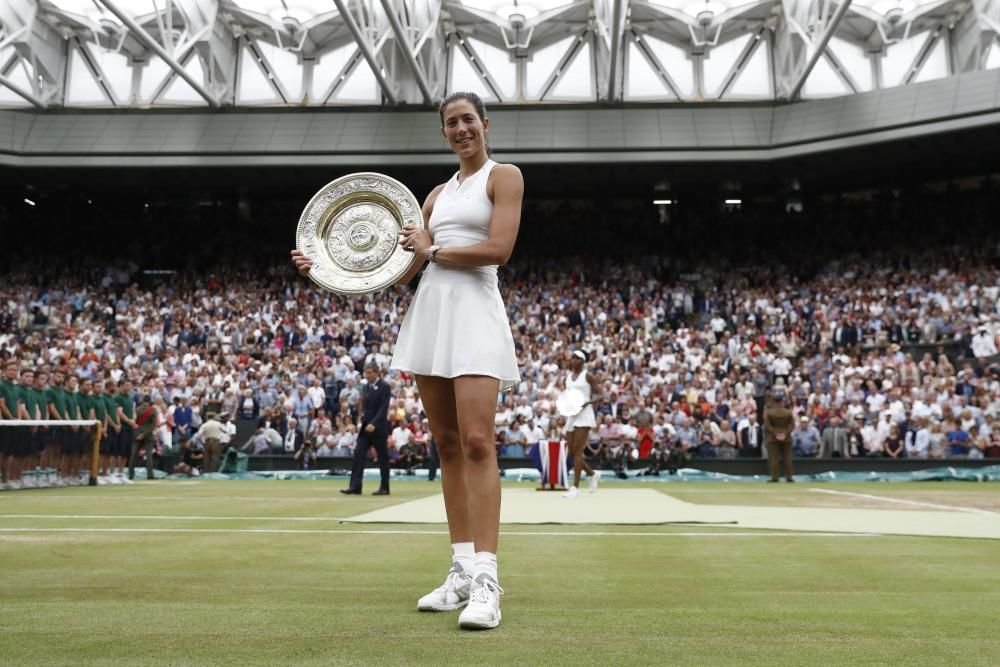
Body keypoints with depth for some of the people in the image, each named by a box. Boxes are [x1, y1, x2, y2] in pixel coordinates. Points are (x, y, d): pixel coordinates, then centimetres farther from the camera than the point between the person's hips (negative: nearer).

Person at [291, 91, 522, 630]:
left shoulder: (504, 176, 4)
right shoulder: (438, 195, 21)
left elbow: (498, 248, -11)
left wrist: (432, 250, 0)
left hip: (474, 310, -6)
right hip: (429, 311, 7)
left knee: (476, 442, -16)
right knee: (447, 445, 5)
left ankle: (486, 579, -15)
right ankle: (462, 570, 11)